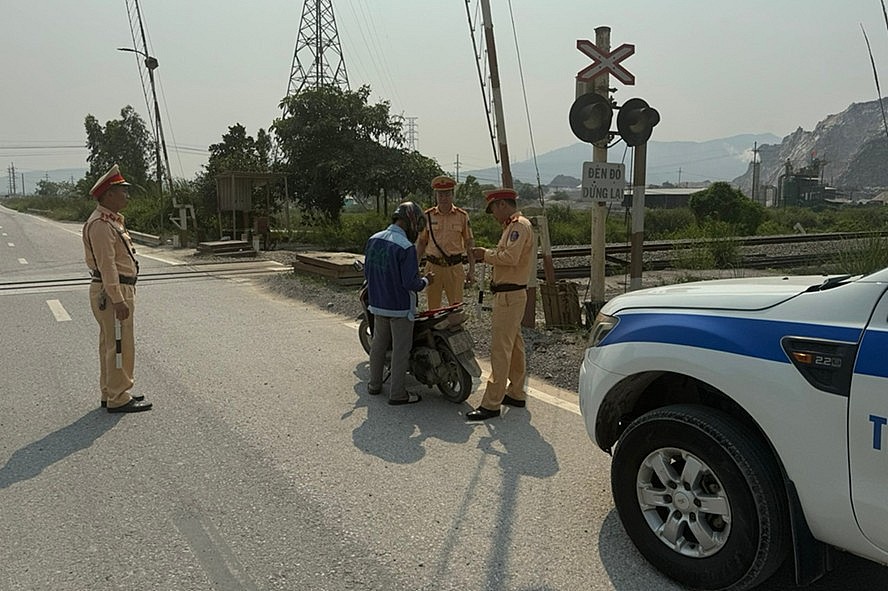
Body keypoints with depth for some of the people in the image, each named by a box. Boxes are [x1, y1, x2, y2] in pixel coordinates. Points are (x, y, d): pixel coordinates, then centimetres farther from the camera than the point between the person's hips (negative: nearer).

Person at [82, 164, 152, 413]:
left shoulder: (111, 220, 16)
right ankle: (118, 399, 1)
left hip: (118, 290, 11)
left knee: (111, 344, 16)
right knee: (120, 346, -6)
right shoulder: (100, 224, -17)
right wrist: (118, 300, -25)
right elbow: (106, 265, -23)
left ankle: (110, 393, 26)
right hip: (111, 292, -11)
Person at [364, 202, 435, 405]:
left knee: (378, 344, 20)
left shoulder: (373, 240, 1)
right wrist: (426, 280, -3)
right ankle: (397, 394, 11)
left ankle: (374, 384, 32)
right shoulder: (406, 247, -22)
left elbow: (367, 272, 9)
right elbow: (410, 282, -22)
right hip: (400, 307, -7)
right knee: (401, 350, 4)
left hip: (377, 304, 7)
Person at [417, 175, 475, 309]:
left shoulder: (462, 216, 1)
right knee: (433, 309, 6)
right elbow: (421, 243, 10)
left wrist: (472, 270, 2)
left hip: (454, 267, -1)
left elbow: (469, 243, 5)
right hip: (433, 267, 1)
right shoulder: (428, 216, 3)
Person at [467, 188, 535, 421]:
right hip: (512, 294, 11)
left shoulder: (519, 226, -14)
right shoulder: (513, 225, 18)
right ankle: (516, 393, 27)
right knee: (514, 345, 17)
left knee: (500, 349, -9)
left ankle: (491, 403, -6)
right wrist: (488, 256, 4)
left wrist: (486, 254, -13)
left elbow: (510, 257, -26)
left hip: (509, 295, -11)